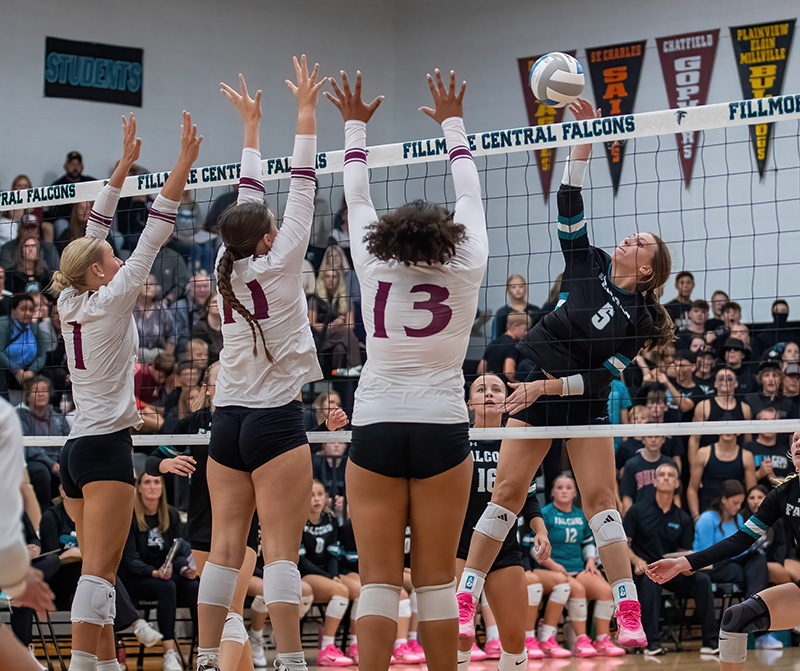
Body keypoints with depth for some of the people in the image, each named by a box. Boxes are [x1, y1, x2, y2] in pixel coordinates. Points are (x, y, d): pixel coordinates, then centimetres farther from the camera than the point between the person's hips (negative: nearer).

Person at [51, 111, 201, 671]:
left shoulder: (71, 302, 9)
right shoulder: (109, 301, -9)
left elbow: (93, 231, 17)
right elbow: (152, 239, -13)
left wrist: (126, 163, 20)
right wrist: (184, 165, -13)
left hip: (77, 450, 9)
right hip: (106, 446, -9)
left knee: (102, 570, 11)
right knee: (97, 572, -13)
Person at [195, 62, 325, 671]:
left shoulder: (227, 267, 6)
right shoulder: (279, 263, -8)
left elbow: (247, 198, 18)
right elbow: (302, 189, -4)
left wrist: (251, 125, 27)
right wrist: (306, 112, 1)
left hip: (228, 417, 6)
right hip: (276, 416, -6)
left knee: (225, 547, 5)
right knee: (281, 549, -9)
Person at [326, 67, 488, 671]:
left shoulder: (374, 269, 1)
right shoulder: (466, 271, 0)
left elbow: (358, 200, 16)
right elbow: (469, 197, 15)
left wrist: (356, 127, 29)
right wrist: (453, 124, 28)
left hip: (376, 429, 0)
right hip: (443, 430, 0)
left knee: (379, 577, -2)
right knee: (436, 576, 3)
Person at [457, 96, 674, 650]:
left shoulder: (637, 319, -6)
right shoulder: (589, 266, 2)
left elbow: (601, 377, -11)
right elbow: (570, 204, -4)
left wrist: (549, 385, -21)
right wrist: (584, 135, -9)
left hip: (583, 403, -3)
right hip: (534, 392, 3)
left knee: (602, 499, -10)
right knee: (507, 492, 0)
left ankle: (630, 618, -10)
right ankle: (464, 602, 4)